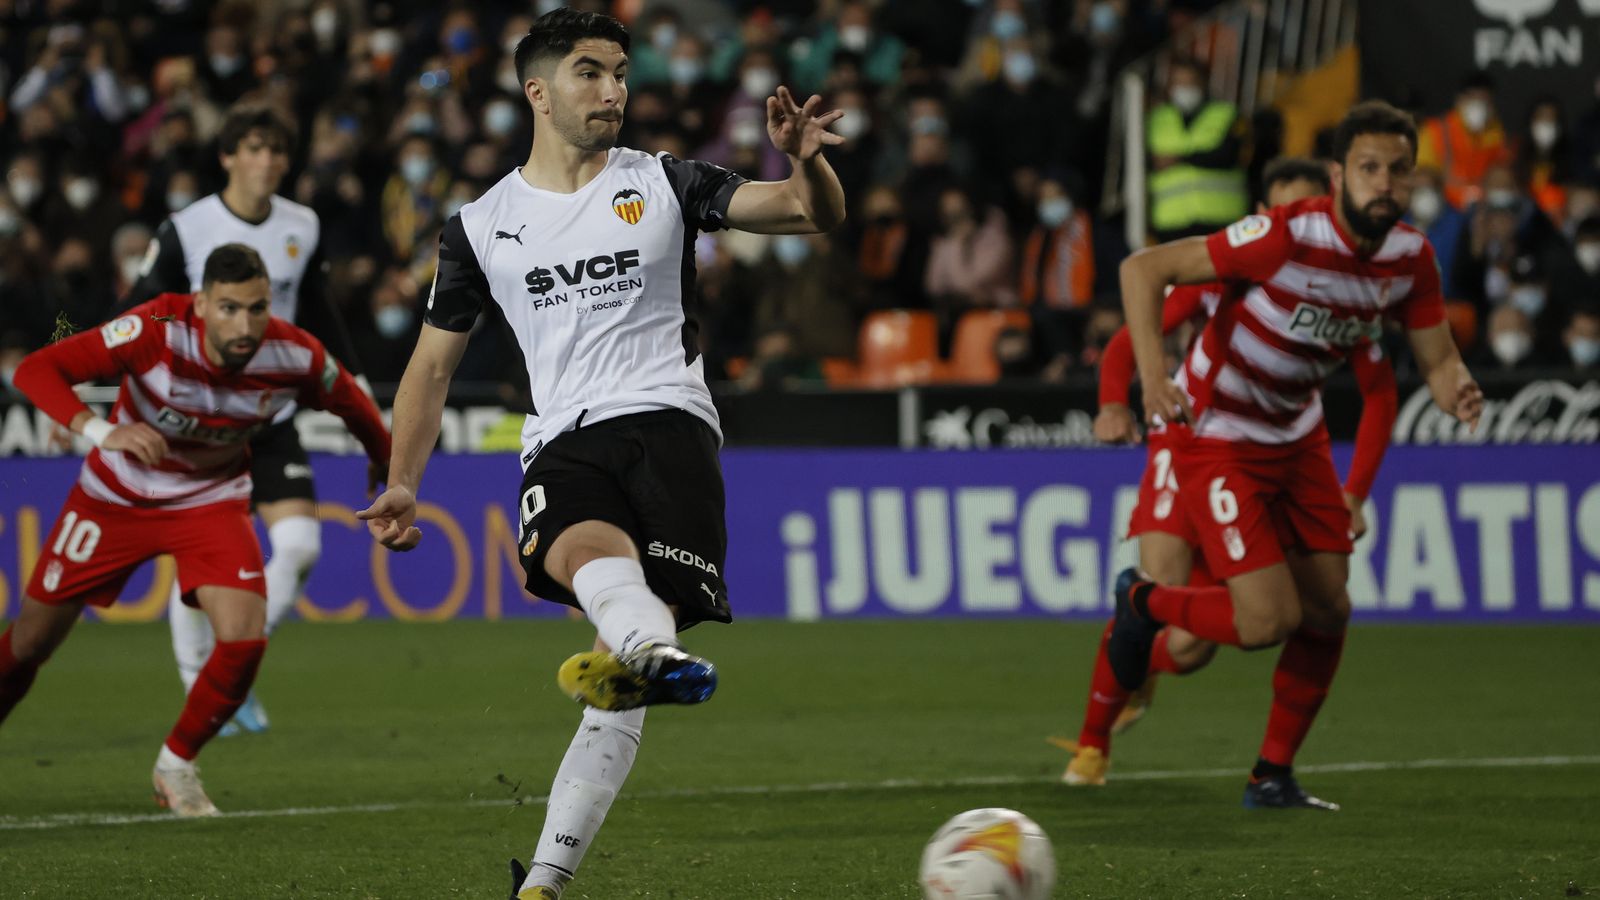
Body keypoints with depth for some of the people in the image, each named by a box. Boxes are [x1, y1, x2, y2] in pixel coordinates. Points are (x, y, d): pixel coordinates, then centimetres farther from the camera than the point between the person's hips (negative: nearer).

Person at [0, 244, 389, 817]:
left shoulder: (296, 357, -23)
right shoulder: (155, 332, -32)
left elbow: (349, 401, 1)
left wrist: (386, 462, 17)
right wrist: (100, 432, -48)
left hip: (212, 501, 1)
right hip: (116, 498, -1)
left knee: (244, 638, -20)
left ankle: (176, 767, 6)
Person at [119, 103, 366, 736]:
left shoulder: (303, 229, 5)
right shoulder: (186, 230, -8)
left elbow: (317, 317, 20)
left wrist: (353, 380, 17)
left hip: (270, 415, 3)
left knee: (299, 543, -11)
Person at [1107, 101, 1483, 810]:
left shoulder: (1410, 257, -9)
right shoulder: (1286, 237, -29)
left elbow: (1437, 359, 0)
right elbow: (1142, 269, -26)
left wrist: (1457, 392, -24)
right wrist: (1153, 375, -37)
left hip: (1297, 433, 7)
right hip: (1216, 434, -7)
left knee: (1328, 612, 4)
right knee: (1269, 621, -15)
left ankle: (1273, 777, 21)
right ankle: (1144, 602, 15)